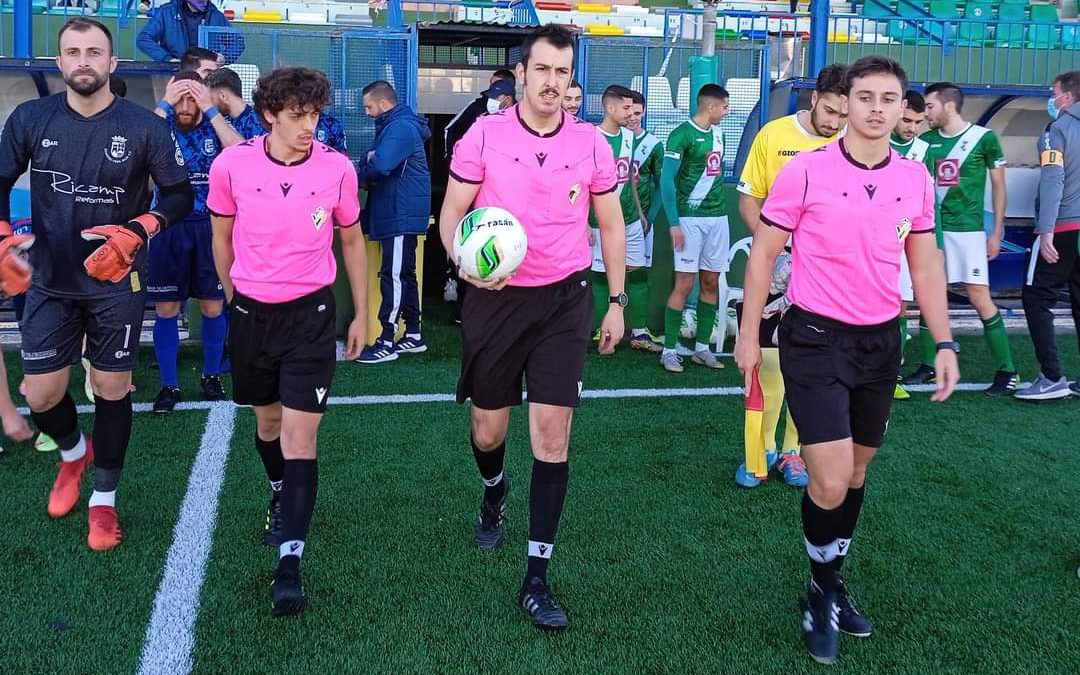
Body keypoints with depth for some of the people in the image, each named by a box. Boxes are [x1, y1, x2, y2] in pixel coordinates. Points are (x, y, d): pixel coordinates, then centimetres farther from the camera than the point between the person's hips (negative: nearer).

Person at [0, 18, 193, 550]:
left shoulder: (143, 126, -9)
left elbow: (180, 194, -3)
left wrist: (137, 232, -19)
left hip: (117, 283, -2)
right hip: (50, 283, 2)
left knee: (112, 390, 6)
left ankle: (104, 500, 24)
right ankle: (73, 454, 39)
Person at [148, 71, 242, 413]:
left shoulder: (215, 128, 1)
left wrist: (210, 110, -19)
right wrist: (164, 105, -18)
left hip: (210, 228, 0)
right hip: (170, 228, 0)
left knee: (213, 307, 7)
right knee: (166, 309, 3)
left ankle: (211, 375, 25)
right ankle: (169, 384, 15)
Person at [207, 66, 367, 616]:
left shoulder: (337, 168, -9)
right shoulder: (231, 165, -9)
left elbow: (352, 241, 5)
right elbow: (222, 237, 8)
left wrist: (361, 315, 8)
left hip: (311, 313, -2)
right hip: (251, 312, 2)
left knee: (300, 433, -8)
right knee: (267, 419, 19)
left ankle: (289, 562, -6)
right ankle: (281, 495, 49)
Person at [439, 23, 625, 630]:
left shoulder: (591, 142, 0)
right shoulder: (483, 134, -4)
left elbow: (611, 224, 9)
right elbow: (453, 213, 0)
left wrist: (616, 301, 6)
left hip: (565, 300, 0)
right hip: (496, 299, 0)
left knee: (553, 434, -6)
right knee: (488, 428, 11)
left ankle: (537, 579, 4)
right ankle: (495, 494, 49)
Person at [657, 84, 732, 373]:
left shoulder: (718, 133, 13)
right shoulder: (682, 135, -10)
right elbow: (666, 180, -14)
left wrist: (719, 206, 13)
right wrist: (674, 222, -18)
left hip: (718, 216, 7)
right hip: (690, 217, -7)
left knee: (711, 283, 8)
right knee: (685, 284, -8)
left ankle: (702, 348, 17)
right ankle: (669, 350, 0)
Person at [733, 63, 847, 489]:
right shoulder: (773, 134, -4)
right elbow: (749, 199, 0)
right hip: (774, 270, -1)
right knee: (769, 360, 3)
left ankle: (793, 451, 22)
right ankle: (762, 449, 18)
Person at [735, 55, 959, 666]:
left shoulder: (916, 179, 3)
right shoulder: (805, 171, -10)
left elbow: (926, 266, 11)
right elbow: (764, 253, -4)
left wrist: (945, 343, 5)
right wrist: (749, 334, -4)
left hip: (881, 341, 5)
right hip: (815, 339, -5)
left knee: (857, 471, 15)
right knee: (830, 482, -8)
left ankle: (833, 585, 35)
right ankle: (823, 592, 18)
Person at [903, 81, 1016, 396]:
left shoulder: (984, 137, -3)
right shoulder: (926, 140, 6)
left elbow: (999, 186, 3)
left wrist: (997, 231, 1)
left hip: (967, 229, -4)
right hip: (931, 228, 5)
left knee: (979, 296, -7)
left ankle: (1007, 371, 1)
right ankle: (929, 364, 17)